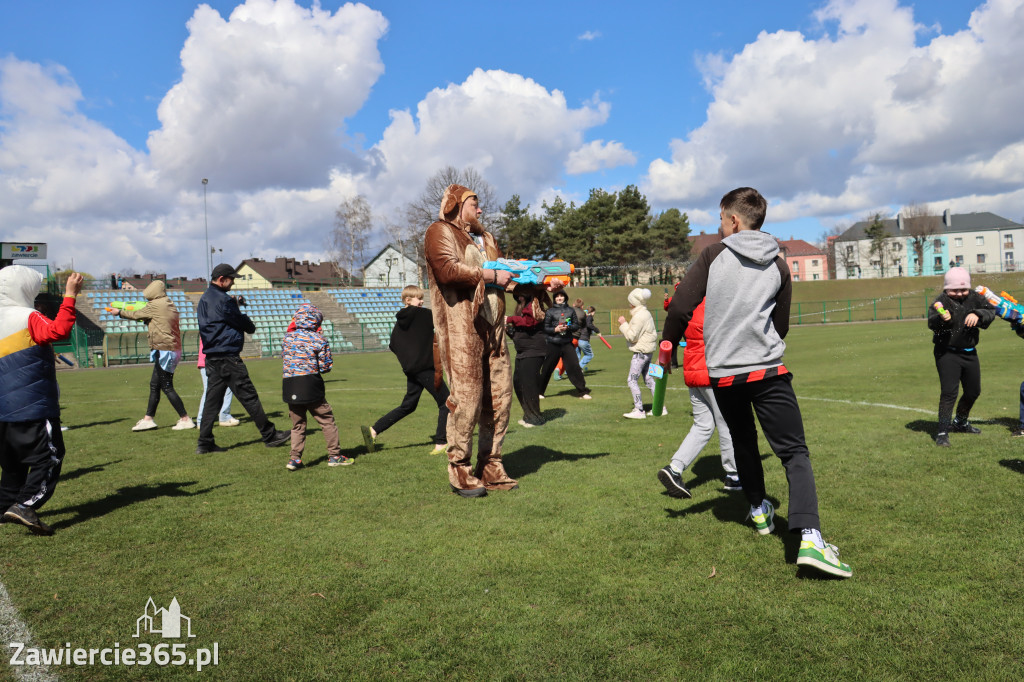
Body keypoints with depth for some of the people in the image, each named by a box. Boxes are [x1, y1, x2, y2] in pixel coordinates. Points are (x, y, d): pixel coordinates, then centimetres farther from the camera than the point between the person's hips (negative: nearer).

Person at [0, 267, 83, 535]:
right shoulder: (27, 318, -11)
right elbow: (59, 330, -29)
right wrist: (70, 296, -26)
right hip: (33, 406, -8)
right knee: (48, 456, -6)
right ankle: (25, 505, -17)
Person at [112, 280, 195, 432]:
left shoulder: (154, 305, -10)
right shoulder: (169, 305, 13)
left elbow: (136, 315, 5)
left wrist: (119, 312, 21)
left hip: (164, 350, -9)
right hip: (173, 349, 9)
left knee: (167, 387, -6)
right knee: (154, 385, 15)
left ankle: (186, 419, -6)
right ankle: (148, 419, 22)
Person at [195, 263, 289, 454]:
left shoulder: (204, 299, 17)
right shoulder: (222, 299, -14)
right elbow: (243, 322, -6)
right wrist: (251, 326, 14)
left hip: (211, 357, 10)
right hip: (228, 357, -9)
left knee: (212, 399, 10)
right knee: (249, 396, -3)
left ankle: (205, 443, 10)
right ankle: (270, 436, 5)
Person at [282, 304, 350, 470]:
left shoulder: (287, 337, 5)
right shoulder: (318, 340, -6)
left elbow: (284, 359, 12)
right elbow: (325, 366, -5)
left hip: (290, 386, 4)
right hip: (311, 386, -4)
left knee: (297, 425, 13)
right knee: (326, 420, 8)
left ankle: (294, 458, 9)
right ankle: (334, 455, 12)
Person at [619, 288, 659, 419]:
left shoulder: (639, 316, -18)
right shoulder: (645, 313, 14)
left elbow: (632, 336, -17)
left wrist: (623, 324, -8)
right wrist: (624, 329, 10)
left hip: (641, 351, -11)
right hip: (647, 350, 11)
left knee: (632, 380, -8)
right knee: (648, 379, 15)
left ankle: (639, 410, -6)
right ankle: (661, 408, 19)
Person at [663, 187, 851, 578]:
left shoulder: (713, 255, 0)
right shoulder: (778, 266, 7)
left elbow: (680, 309, -7)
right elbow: (781, 326, 14)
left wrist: (666, 350, 7)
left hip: (721, 373, 1)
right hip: (767, 370, 0)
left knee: (742, 441, 23)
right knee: (794, 452, -2)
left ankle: (759, 510, 38)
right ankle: (809, 537, -17)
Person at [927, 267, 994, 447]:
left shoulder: (974, 298, 2)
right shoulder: (943, 301, -15)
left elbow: (991, 311, -6)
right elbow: (931, 322, -31)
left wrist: (977, 315, -26)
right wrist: (941, 319, -53)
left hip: (969, 352, 7)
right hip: (947, 353, -6)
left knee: (973, 391, 17)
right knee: (949, 392, -15)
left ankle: (960, 423, 40)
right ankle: (943, 432, -11)